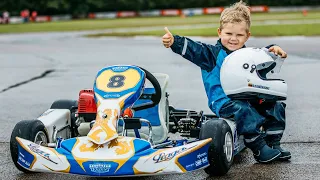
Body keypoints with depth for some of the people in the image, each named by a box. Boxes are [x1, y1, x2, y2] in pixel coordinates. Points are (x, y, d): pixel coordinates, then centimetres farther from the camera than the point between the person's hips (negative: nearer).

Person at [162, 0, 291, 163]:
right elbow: (193, 49, -16)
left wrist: (274, 50, 2)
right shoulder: (213, 53, -3)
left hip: (247, 97, 7)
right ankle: (259, 149, -29)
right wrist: (174, 42, -33)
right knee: (244, 110, -36)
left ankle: (273, 144, 6)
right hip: (223, 101, -7)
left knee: (275, 107, -1)